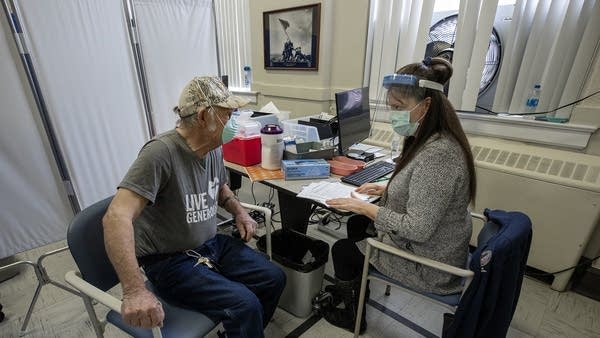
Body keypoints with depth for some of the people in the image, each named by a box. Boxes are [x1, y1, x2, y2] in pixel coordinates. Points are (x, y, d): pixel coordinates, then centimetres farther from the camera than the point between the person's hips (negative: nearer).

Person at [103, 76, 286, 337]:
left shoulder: (214, 148, -1)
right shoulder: (161, 152, -26)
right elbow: (116, 217, -33)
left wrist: (239, 211, 0)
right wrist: (135, 291, -40)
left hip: (213, 244, 8)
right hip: (171, 262, -7)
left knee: (274, 279, 4)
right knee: (245, 305, -23)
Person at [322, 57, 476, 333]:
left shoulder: (436, 154, -34)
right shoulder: (433, 139, -2)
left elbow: (418, 229, -32)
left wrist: (365, 207, -23)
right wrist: (387, 189, 1)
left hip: (427, 264, -9)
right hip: (436, 245, 9)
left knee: (341, 250, 9)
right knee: (356, 224, 22)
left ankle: (353, 315, 38)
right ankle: (354, 287, 44)